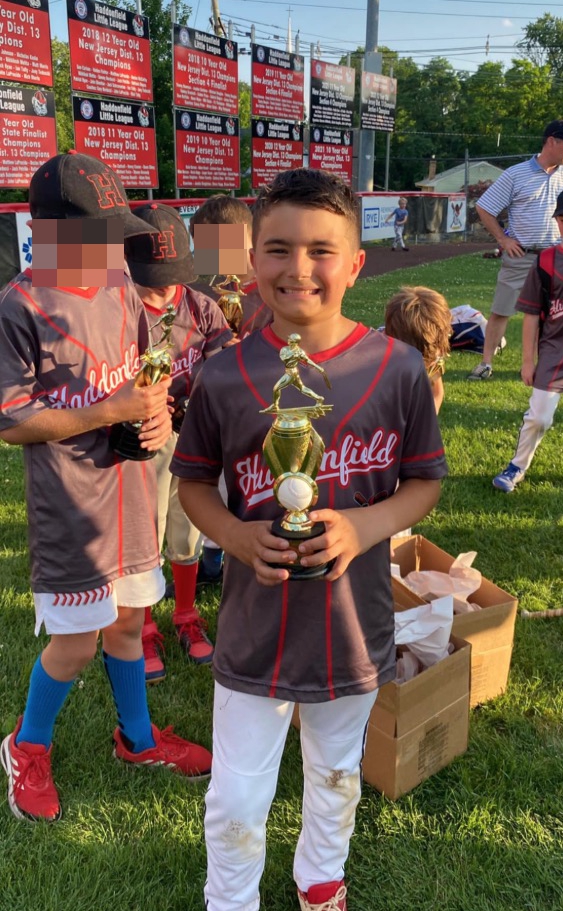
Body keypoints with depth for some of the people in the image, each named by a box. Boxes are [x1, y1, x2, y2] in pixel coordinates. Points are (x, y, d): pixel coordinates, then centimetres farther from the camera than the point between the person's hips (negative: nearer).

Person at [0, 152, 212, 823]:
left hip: (129, 490, 6)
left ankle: (136, 736, 42)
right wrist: (112, 410, -23)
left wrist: (159, 410, -6)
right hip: (70, 507, -6)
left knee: (127, 619, 19)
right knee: (76, 643, 4)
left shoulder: (120, 287, 4)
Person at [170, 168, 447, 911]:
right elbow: (193, 482, 0)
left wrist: (363, 527, -20)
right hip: (254, 628, -1)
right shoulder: (224, 376, -13)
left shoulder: (399, 369, -13)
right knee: (235, 801, 14)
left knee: (337, 776, 27)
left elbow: (425, 481, -2)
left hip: (355, 625, 2)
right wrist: (237, 536, -19)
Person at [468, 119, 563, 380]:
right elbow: (484, 208, -3)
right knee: (500, 311, 1)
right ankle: (486, 363, 12)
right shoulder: (515, 174, -6)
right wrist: (503, 239, -6)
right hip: (520, 256, -3)